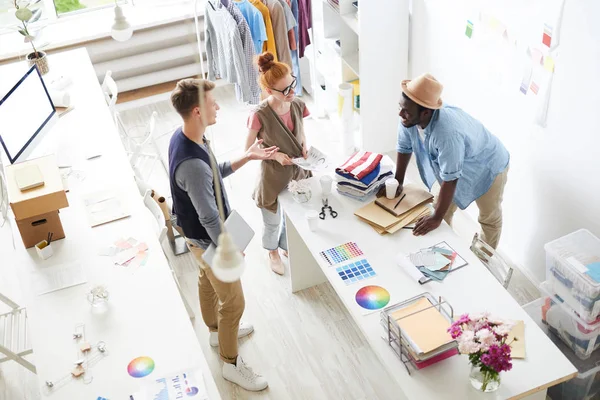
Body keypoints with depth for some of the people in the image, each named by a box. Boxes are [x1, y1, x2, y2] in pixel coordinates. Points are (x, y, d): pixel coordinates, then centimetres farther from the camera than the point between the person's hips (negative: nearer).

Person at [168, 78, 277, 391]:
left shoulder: (182, 137, -9)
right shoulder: (192, 164, -40)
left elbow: (214, 174, 7)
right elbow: (210, 219, -31)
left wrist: (246, 158, 0)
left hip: (197, 234, 10)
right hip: (209, 241, -10)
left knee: (207, 282, 31)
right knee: (233, 302, 8)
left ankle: (217, 331, 56)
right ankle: (231, 363, 29)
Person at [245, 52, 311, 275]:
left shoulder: (298, 105, -12)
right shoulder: (259, 115, -28)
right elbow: (248, 150, -15)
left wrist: (305, 149, -13)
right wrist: (276, 155, -25)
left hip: (298, 171, 5)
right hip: (273, 177, -4)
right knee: (273, 221, 21)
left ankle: (288, 246, 57)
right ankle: (273, 253, 52)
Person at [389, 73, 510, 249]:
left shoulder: (447, 133, -47)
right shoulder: (408, 119, -26)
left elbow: (450, 180, -38)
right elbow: (404, 148, -6)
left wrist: (436, 218, -30)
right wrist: (398, 183, 0)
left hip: (488, 167, -6)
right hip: (453, 165, 6)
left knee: (490, 220, 14)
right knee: (443, 209, 16)